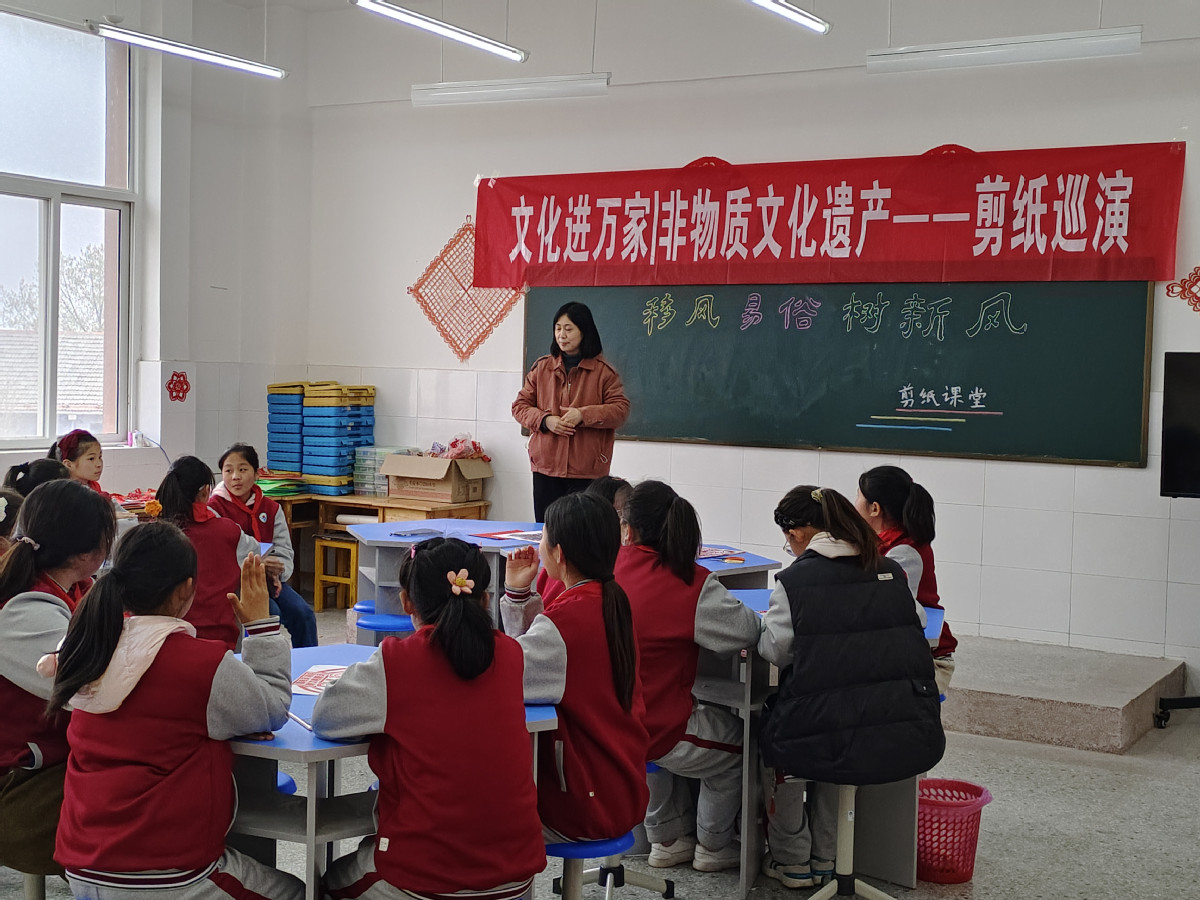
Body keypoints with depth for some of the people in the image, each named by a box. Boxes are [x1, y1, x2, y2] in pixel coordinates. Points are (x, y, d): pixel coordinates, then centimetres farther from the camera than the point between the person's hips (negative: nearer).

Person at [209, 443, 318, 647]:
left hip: (268, 579, 5)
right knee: (271, 612, -30)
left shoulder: (271, 508, 10)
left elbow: (285, 550, 10)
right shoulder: (214, 507, -4)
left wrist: (276, 573, -13)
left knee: (303, 613, -17)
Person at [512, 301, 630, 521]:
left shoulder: (603, 371, 1)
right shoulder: (542, 367, 9)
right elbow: (520, 406, 10)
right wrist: (545, 420, -9)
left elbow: (621, 410, -4)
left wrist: (584, 415, -18)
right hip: (546, 467, 3)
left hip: (587, 471, -3)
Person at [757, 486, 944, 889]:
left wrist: (771, 619, 19)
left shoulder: (794, 580, -6)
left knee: (773, 726, 30)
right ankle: (825, 858, 45)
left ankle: (792, 860, 37)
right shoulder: (892, 572, 6)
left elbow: (774, 651, -3)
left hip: (837, 748, -5)